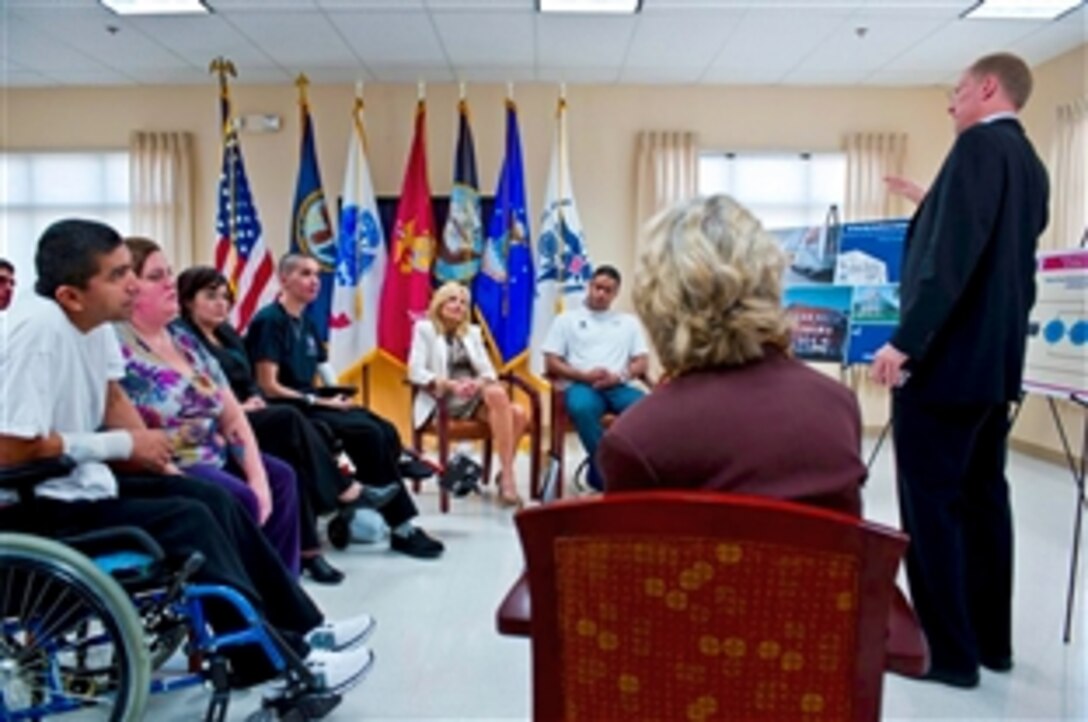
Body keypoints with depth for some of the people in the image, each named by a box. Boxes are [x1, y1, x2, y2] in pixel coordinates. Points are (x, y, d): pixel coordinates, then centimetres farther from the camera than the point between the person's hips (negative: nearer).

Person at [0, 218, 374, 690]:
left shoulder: (93, 316, -1)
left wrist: (147, 452, -1)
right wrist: (122, 445, -19)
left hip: (78, 480, 9)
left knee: (215, 499, 1)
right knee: (188, 521, -19)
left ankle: (300, 629, 9)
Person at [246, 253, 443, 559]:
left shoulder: (307, 323, 17)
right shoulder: (269, 321, -9)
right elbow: (269, 388, -16)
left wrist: (337, 397, -4)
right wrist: (319, 401, -15)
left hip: (312, 405, 8)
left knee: (386, 431, -14)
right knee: (369, 433, -25)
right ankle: (402, 528, -15)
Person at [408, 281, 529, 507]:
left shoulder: (473, 332, 22)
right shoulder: (424, 328, 7)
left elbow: (488, 370, 12)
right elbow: (415, 372, -5)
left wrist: (480, 382, -14)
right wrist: (451, 384, -20)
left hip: (475, 396, 5)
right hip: (444, 399, -5)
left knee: (518, 414, -26)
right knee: (498, 394, -34)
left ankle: (505, 476, -18)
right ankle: (508, 478, -34)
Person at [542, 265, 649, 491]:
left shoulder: (628, 321, 23)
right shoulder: (566, 319, 15)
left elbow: (642, 362, 13)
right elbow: (551, 364, 7)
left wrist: (618, 376, -8)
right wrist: (584, 375, -10)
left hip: (619, 387, 3)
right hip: (581, 385, -2)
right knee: (581, 408, -40)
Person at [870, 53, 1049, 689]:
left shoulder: (980, 143, -11)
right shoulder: (1030, 163, 17)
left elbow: (954, 251, -23)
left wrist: (906, 341, -24)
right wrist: (934, 203, 28)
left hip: (949, 356, -10)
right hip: (996, 356, 10)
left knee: (931, 503, -2)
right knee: (983, 498, 14)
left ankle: (949, 650, 6)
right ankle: (991, 638, 24)